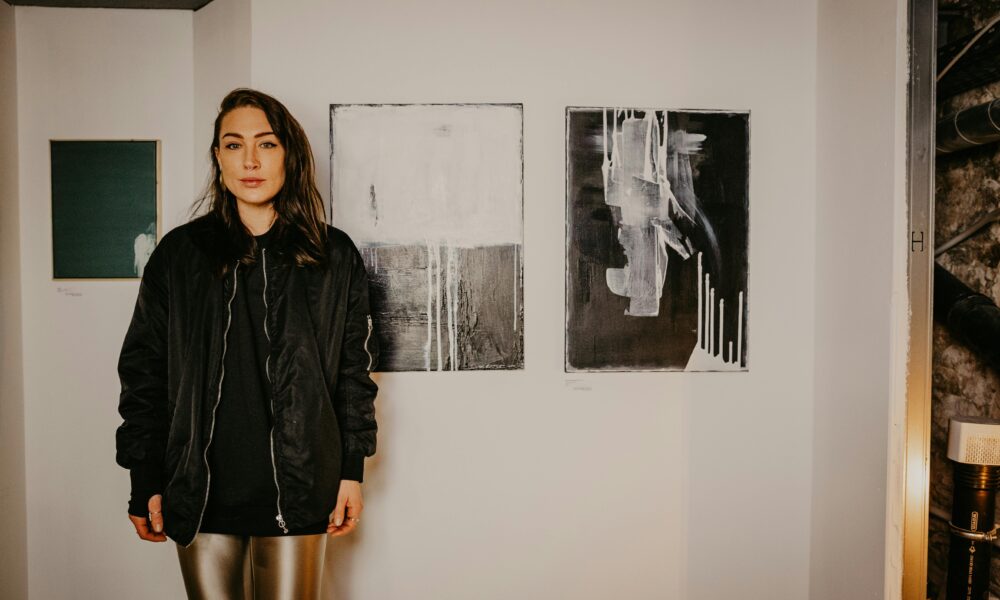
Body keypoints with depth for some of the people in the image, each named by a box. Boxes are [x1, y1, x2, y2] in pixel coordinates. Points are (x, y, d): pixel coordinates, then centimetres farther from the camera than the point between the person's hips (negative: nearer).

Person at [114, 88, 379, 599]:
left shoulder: (334, 256, 2)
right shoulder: (178, 254, 3)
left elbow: (354, 369, 4)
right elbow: (143, 370, 5)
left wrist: (352, 471, 2)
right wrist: (144, 481, 2)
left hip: (297, 488, 0)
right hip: (200, 491, 1)